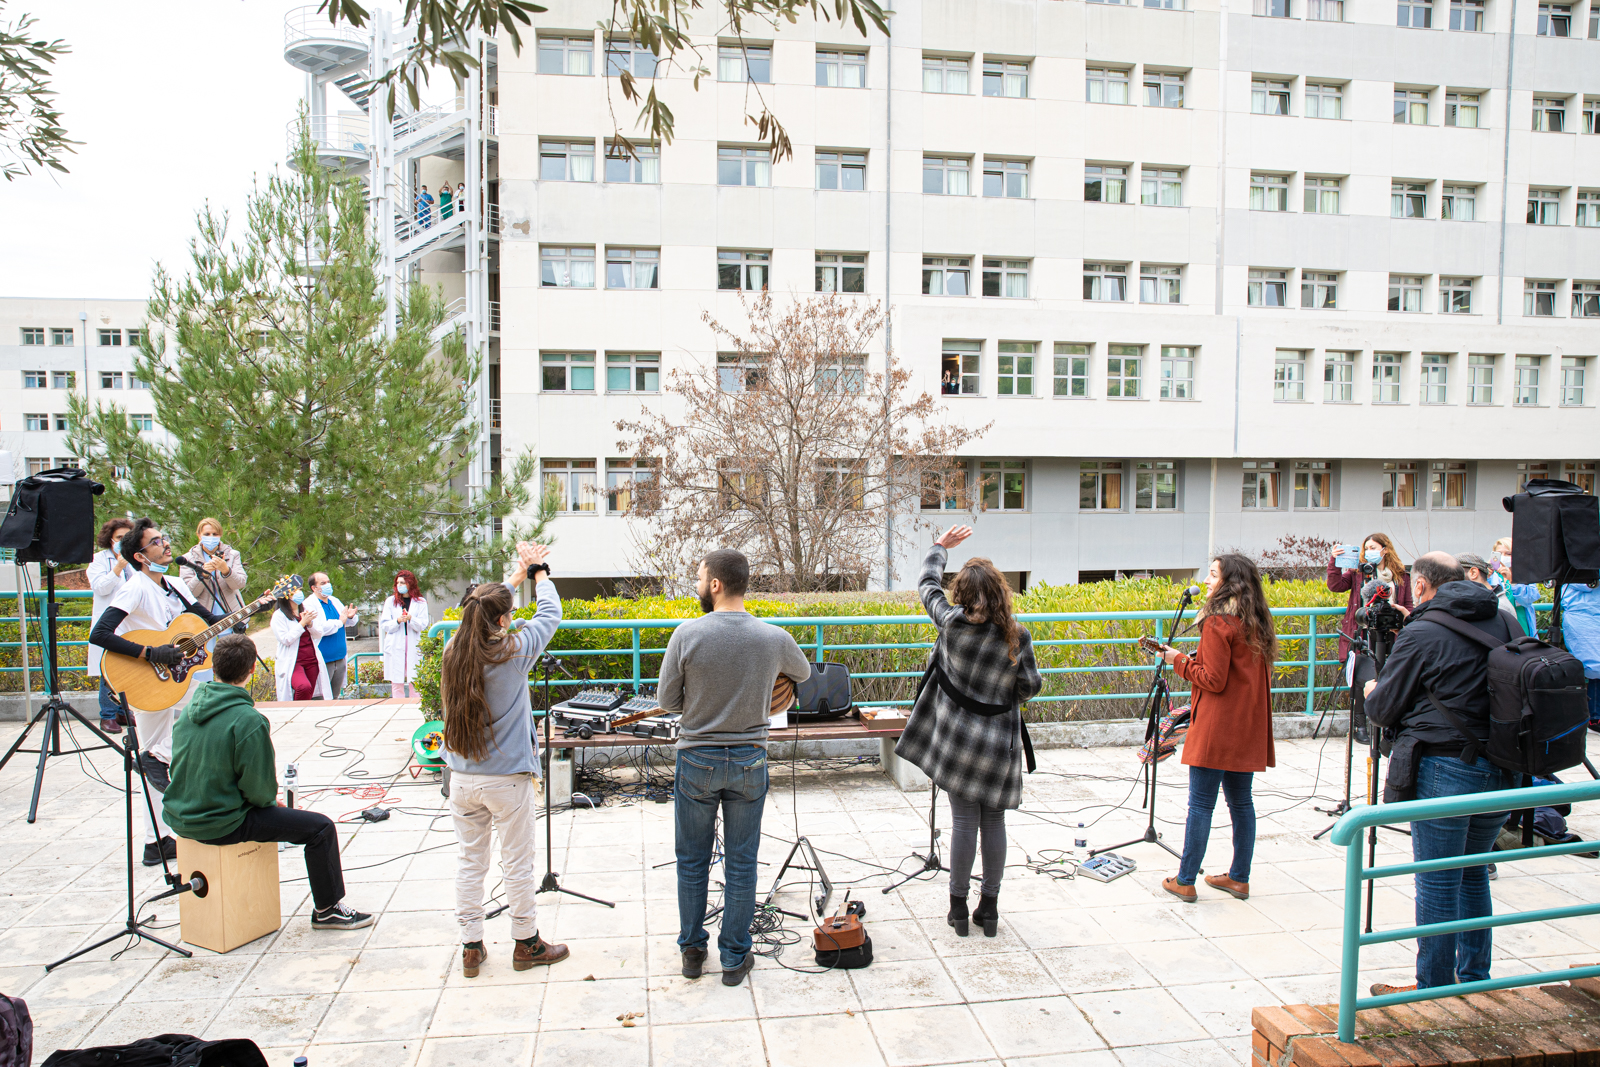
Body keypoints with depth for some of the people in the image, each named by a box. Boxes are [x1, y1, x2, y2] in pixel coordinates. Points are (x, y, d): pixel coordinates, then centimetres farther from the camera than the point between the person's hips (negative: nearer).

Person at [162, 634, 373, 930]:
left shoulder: (191, 708, 1)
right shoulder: (249, 721, -23)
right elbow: (260, 791, -19)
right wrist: (272, 799, 5)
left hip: (180, 816, 9)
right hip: (221, 825, -9)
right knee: (321, 827, -2)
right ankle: (327, 909, 12)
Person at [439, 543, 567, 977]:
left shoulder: (454, 652, -3)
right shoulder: (513, 652, -16)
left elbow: (487, 608, 14)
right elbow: (549, 615, -1)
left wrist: (518, 574, 22)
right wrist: (540, 571, 15)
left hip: (462, 777, 5)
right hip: (507, 779, -5)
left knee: (469, 862, 14)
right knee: (517, 863, 9)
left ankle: (471, 948, 24)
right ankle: (526, 944, 23)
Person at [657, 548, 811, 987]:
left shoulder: (688, 634, -16)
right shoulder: (775, 638, -9)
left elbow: (666, 700, -6)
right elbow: (803, 674, 13)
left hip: (696, 760, -1)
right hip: (749, 761, 1)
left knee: (692, 862, 16)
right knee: (741, 864, 12)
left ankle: (692, 950, 29)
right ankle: (735, 958, 22)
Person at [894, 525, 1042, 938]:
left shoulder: (952, 623, -11)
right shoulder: (1017, 636, -9)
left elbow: (927, 585, 6)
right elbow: (1031, 686, -2)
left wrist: (940, 547, 21)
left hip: (958, 734, -1)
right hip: (999, 741, 1)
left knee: (964, 821, 6)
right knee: (994, 821, 10)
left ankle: (959, 906, 15)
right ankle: (989, 907, 21)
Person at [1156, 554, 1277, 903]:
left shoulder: (1217, 622, -15)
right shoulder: (1255, 621, 10)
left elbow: (1214, 680, -16)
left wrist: (1180, 661, -5)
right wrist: (1196, 659, 13)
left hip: (1216, 728, -8)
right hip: (1248, 728, 8)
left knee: (1200, 804, -1)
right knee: (1241, 801, 14)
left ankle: (1185, 881, 6)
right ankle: (1239, 878, 21)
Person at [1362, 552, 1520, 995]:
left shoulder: (1421, 634, -12)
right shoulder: (1505, 622, 7)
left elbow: (1382, 710, -6)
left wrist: (1371, 691, 16)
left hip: (1445, 769, -7)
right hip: (1502, 774, 7)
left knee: (1437, 882, 2)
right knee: (1474, 874, 20)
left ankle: (1434, 990, 12)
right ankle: (1474, 983, 30)